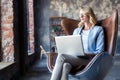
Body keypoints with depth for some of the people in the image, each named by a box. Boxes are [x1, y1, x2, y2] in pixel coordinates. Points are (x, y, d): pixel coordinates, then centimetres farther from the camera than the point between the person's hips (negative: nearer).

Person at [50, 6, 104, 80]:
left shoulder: (98, 29, 9)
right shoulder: (77, 30, 26)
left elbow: (99, 51, 1)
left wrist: (87, 54, -16)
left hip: (89, 60, -4)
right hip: (75, 58, 4)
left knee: (61, 56, -32)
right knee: (66, 65, -36)